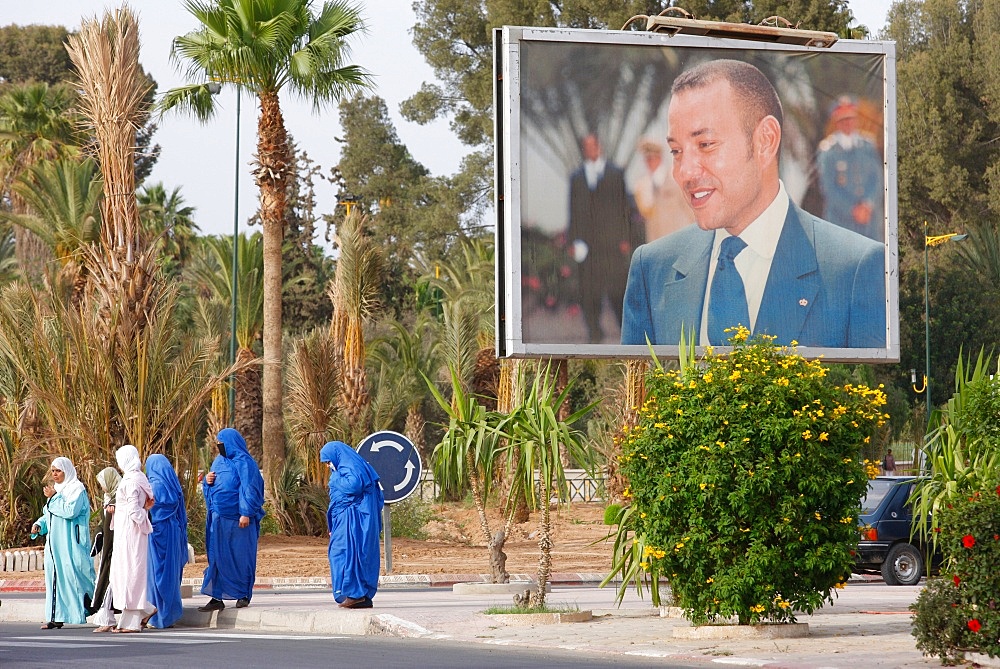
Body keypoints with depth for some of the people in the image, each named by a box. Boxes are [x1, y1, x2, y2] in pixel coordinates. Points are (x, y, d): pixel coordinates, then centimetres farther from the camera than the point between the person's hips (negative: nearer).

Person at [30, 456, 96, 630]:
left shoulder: (76, 489, -7)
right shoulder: (56, 490, 18)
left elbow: (70, 511, -21)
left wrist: (53, 498, -14)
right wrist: (39, 524, 4)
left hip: (70, 543, -8)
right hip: (55, 542, 8)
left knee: (72, 575, -10)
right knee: (54, 576, 3)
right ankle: (57, 617, 3)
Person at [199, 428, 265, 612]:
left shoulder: (243, 463, -7)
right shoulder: (219, 461, 16)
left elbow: (249, 489, -13)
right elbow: (213, 486, 24)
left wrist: (246, 513, -20)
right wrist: (207, 481, 1)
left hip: (236, 519, -8)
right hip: (218, 517, 8)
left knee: (240, 555, 0)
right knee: (217, 556, 4)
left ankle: (244, 595, 10)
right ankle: (217, 598, 6)